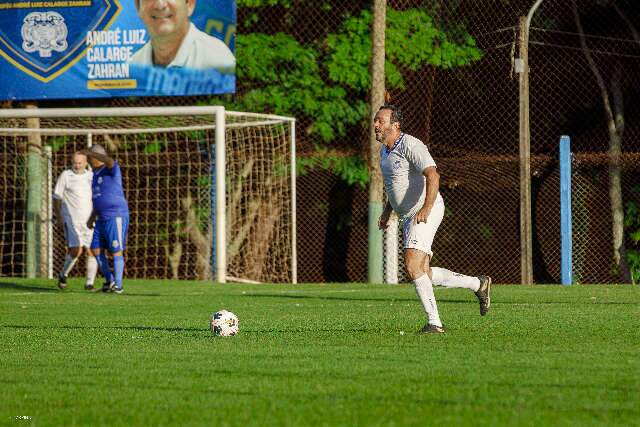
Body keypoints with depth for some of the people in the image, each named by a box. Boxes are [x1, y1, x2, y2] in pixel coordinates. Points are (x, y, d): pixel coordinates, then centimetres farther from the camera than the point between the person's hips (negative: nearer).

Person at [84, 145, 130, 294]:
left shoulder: (111, 169, -8)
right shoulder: (96, 174, 17)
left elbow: (109, 160, -34)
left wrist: (90, 152, -25)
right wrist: (91, 219, 19)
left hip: (116, 217, -8)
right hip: (102, 219, 8)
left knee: (116, 251, -6)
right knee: (96, 250, 5)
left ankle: (118, 285, -1)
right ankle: (109, 280, 17)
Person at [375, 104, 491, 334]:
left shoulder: (410, 145, -16)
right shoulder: (385, 150, 14)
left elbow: (432, 175, -28)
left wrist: (426, 208, -38)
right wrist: (386, 212, 20)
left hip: (426, 213, -10)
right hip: (410, 217, 10)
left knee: (413, 267, -20)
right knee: (423, 274, 10)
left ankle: (434, 321, -15)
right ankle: (478, 284, 25)